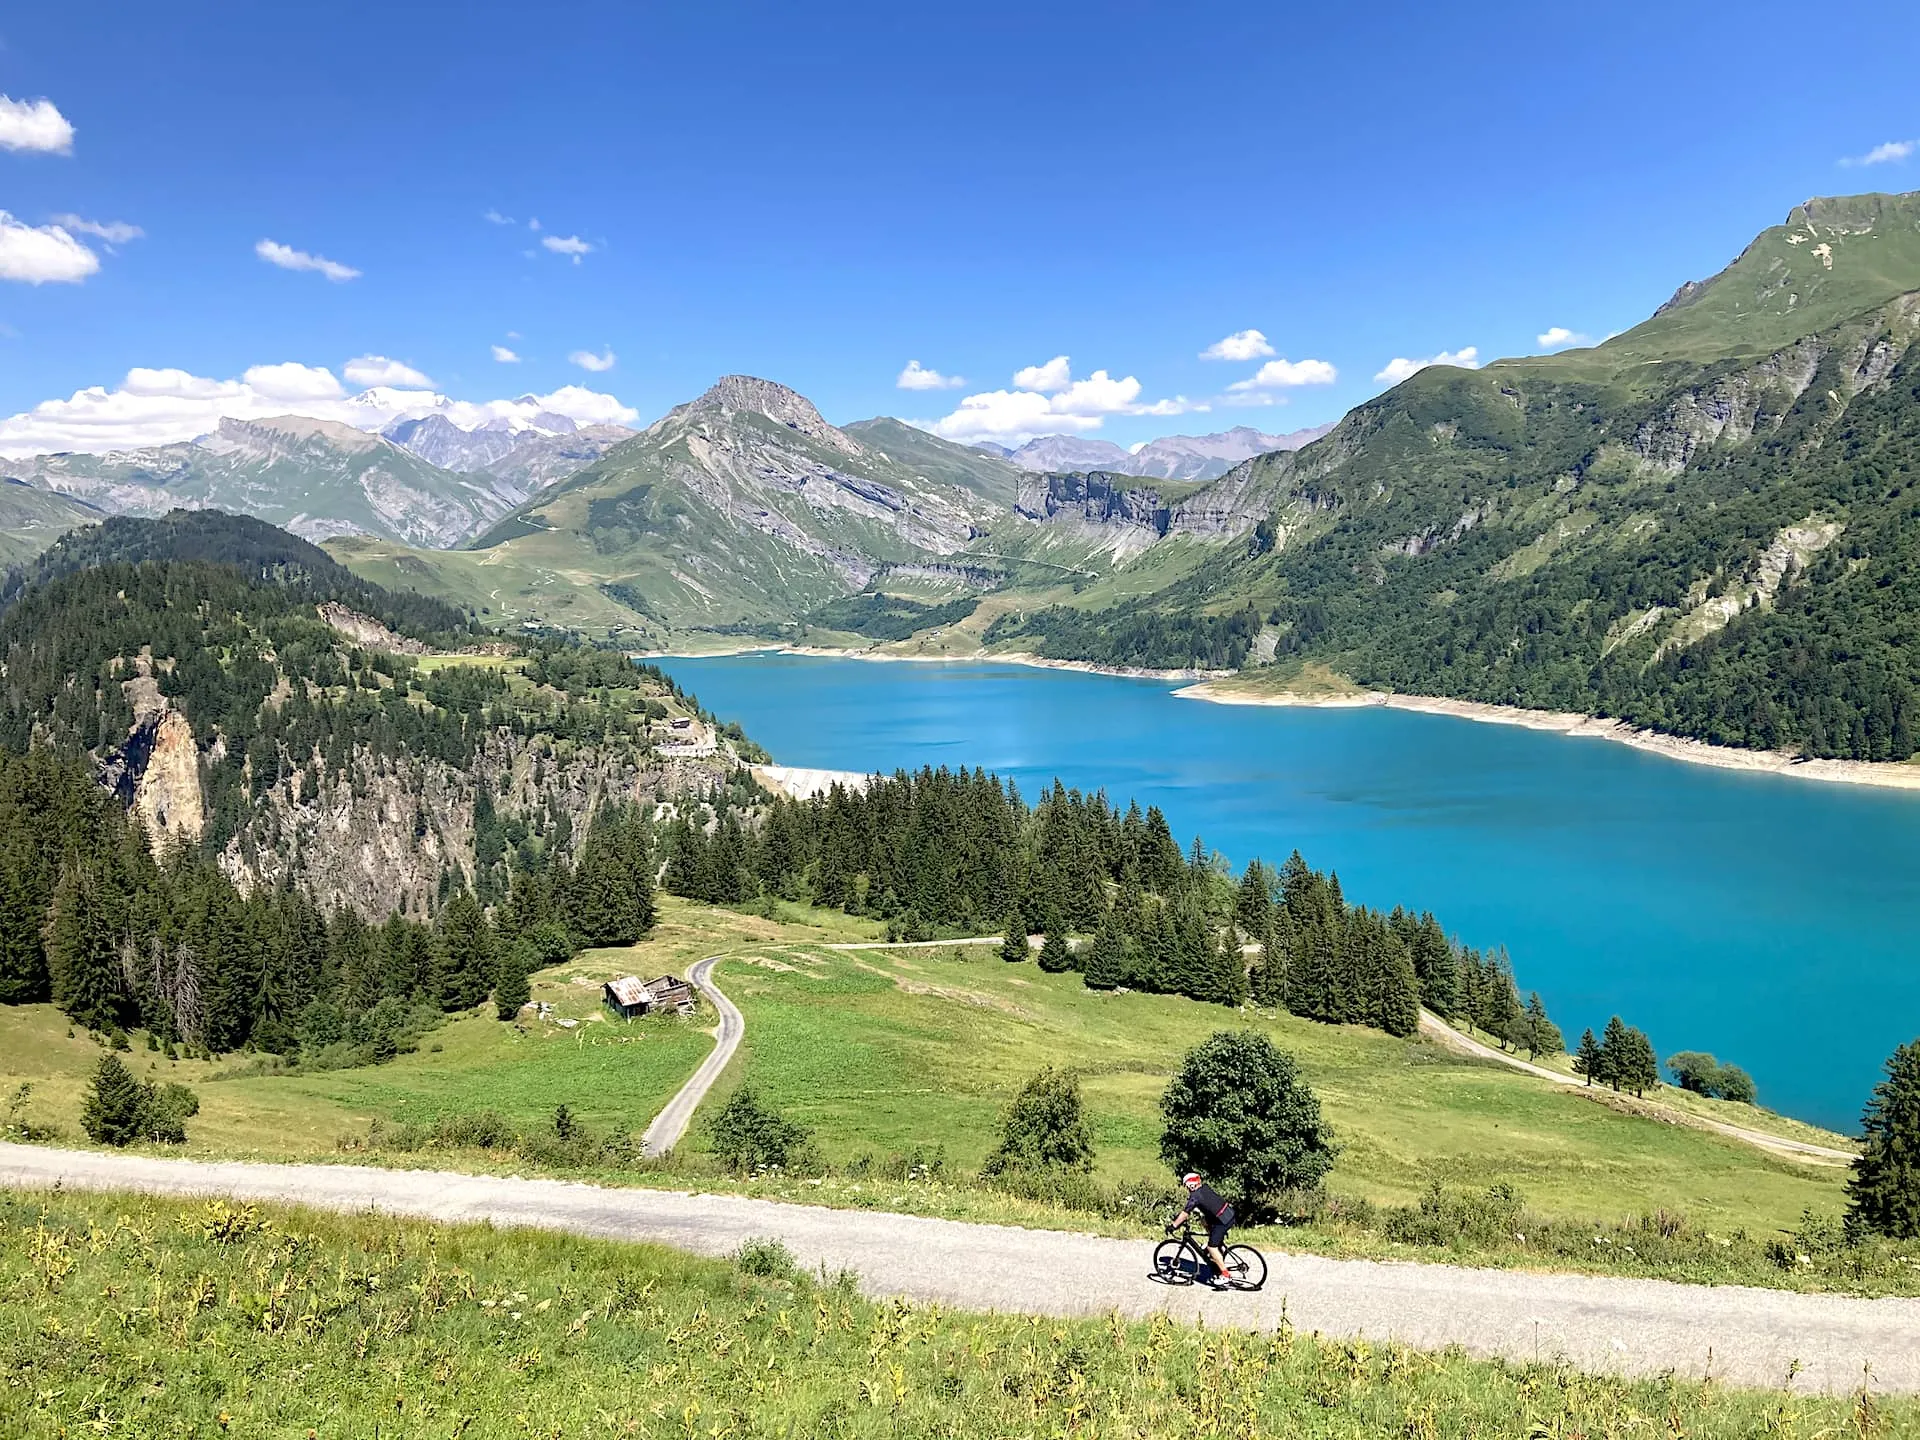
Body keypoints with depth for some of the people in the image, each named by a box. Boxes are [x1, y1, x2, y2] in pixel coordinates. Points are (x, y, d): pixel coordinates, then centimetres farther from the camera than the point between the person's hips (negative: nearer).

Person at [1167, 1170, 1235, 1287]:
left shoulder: (1195, 1196, -14)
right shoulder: (1205, 1187, 11)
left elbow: (1185, 1214, -13)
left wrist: (1173, 1226, -4)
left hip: (1223, 1221, -9)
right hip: (1230, 1214, 9)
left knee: (1211, 1247, -4)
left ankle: (1224, 1274, -1)